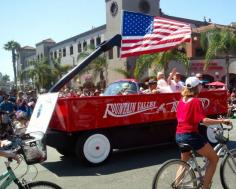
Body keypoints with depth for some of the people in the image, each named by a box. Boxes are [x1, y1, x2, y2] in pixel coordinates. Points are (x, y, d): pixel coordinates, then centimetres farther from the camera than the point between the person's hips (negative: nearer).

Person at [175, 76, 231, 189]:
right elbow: (204, 121, -22)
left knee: (184, 161, 28)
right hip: (190, 135, -8)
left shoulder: (182, 100, 10)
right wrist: (222, 121, -18)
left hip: (179, 135, 8)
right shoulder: (196, 101, -12)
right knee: (214, 159, 6)